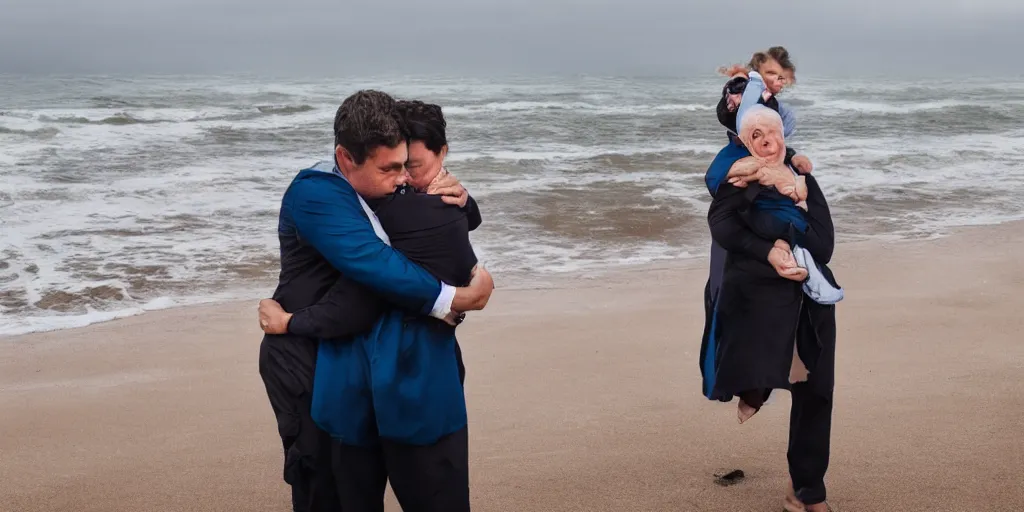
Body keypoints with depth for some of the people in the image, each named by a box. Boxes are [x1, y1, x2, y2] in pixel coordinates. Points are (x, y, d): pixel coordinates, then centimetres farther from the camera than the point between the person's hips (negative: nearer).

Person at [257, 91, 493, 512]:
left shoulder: (384, 186, -2)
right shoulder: (315, 193, -26)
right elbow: (373, 264, -40)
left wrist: (455, 198, -14)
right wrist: (456, 299, -36)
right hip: (305, 364, -7)